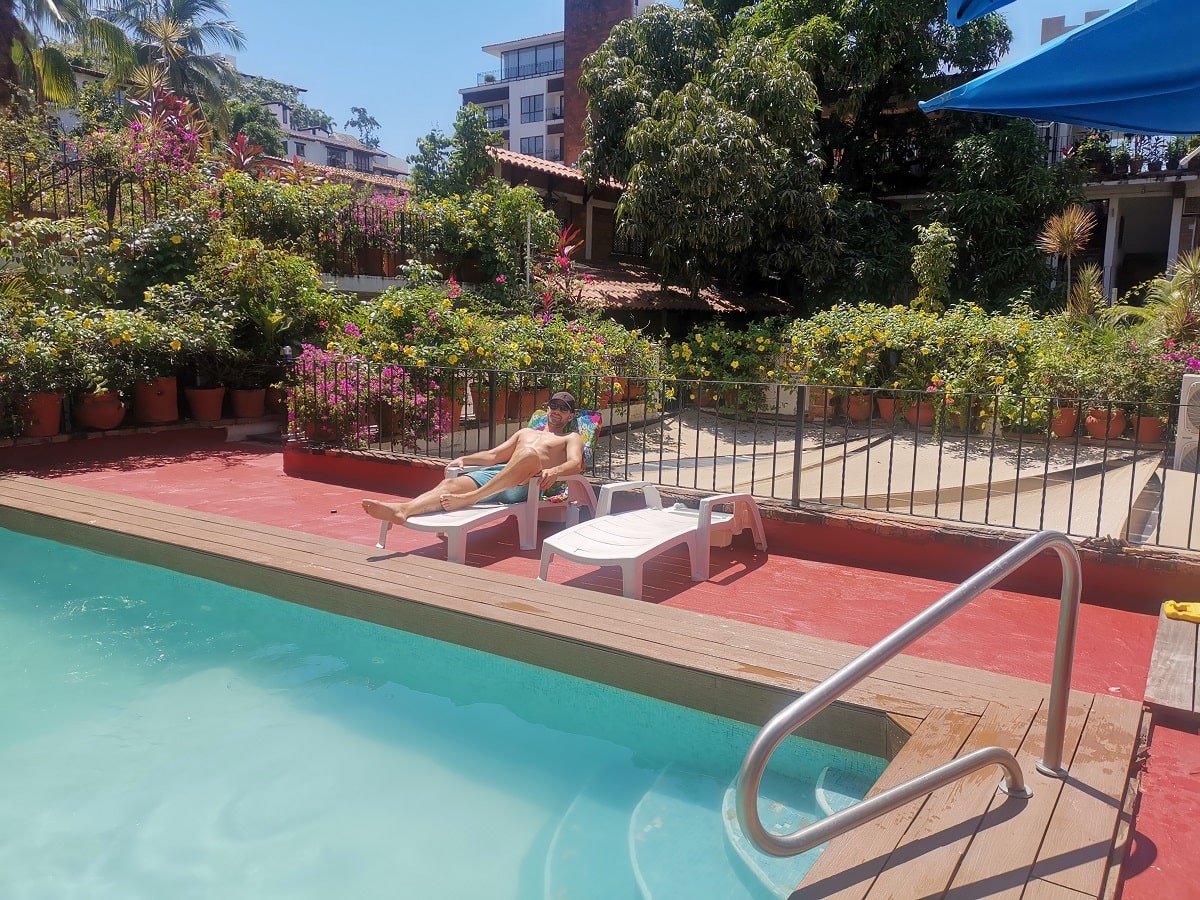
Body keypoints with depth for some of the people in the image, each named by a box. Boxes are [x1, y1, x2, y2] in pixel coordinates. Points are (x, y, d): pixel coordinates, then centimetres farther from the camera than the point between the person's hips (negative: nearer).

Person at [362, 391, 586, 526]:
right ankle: (403, 509, -53)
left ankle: (467, 499, -47)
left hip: (526, 484, -5)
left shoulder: (571, 439, 21)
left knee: (530, 454, -40)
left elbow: (575, 464, -1)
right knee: (452, 484, -24)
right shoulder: (526, 432, 38)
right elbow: (493, 455, 31)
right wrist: (464, 459, 13)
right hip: (495, 473, 5)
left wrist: (554, 471, -24)